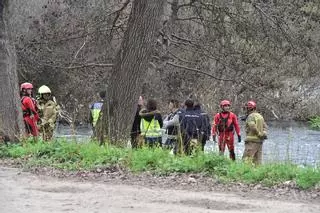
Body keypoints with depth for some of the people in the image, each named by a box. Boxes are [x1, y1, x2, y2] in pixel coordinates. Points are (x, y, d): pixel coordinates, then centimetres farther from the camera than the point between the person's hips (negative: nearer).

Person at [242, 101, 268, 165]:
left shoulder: (250, 116, -10)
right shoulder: (260, 116, 16)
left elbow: (253, 126, -25)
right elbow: (265, 126, 18)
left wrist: (259, 134, -16)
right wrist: (263, 133, 3)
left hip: (252, 141, -8)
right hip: (259, 141, 8)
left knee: (246, 159, -11)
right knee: (257, 160, 8)